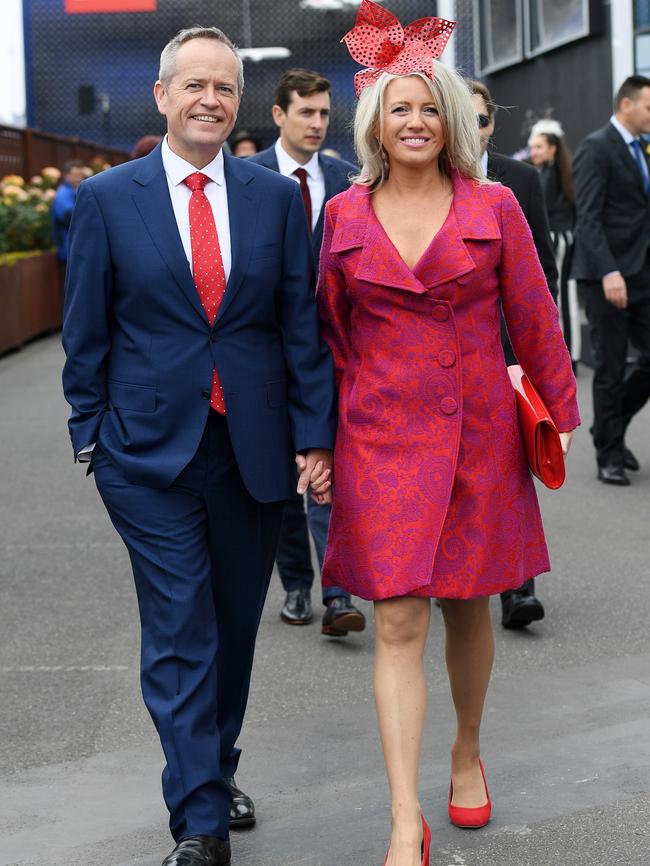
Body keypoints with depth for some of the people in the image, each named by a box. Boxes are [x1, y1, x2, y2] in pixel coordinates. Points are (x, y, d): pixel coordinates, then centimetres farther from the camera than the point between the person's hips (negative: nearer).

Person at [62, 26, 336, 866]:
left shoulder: (276, 197, 4)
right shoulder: (107, 198, 0)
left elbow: (301, 323, 4)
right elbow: (86, 332, 3)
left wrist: (313, 434, 0)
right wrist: (90, 434, 1)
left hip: (253, 449, 3)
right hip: (150, 451, -2)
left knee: (234, 628, 14)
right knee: (179, 636, -3)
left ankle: (216, 771, 34)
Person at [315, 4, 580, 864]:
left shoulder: (493, 206, 0)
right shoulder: (344, 214, 2)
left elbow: (533, 318, 4)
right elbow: (330, 330, 10)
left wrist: (560, 414, 5)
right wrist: (320, 433, 9)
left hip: (480, 431, 1)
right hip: (382, 435, 0)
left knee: (469, 605, 13)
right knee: (398, 624, -6)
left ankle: (468, 752, 38)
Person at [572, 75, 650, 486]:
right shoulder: (596, 148, -10)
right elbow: (588, 218, -18)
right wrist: (609, 273, -27)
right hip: (609, 275, -7)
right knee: (611, 368, 0)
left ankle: (613, 426, 24)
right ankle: (609, 454, 12)